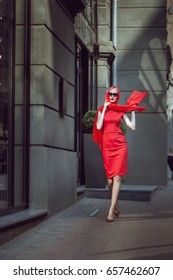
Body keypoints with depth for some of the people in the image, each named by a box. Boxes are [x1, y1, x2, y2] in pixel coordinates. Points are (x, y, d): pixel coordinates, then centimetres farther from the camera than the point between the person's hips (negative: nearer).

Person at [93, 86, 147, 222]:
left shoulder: (121, 111, 8)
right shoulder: (102, 110, 9)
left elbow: (132, 127, 3)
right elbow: (98, 127, -6)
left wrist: (133, 110, 5)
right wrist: (104, 109, -4)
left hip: (120, 144, -1)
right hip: (107, 145, 1)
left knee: (117, 177, -10)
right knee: (110, 178, 3)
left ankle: (111, 211, -13)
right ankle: (116, 206, 23)